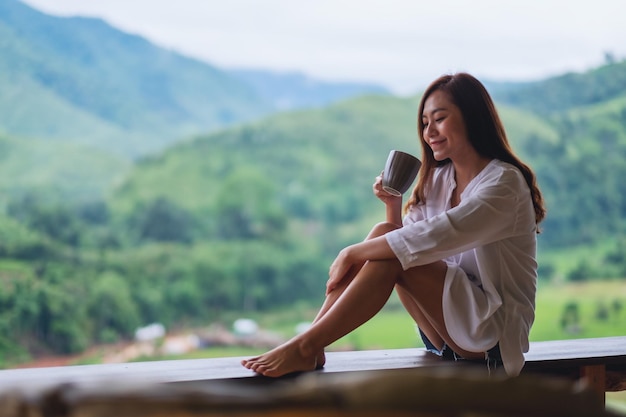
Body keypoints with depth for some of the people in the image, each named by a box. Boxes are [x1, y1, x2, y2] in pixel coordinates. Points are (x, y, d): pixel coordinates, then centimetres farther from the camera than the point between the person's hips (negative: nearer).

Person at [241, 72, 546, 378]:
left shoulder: (504, 182, -15)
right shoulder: (439, 178, 11)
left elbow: (432, 239, -27)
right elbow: (410, 240, 8)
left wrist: (353, 253, -21)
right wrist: (393, 206, -10)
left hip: (496, 334, -7)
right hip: (448, 333, 7)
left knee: (392, 251, -25)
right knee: (384, 236, -14)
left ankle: (304, 348, -25)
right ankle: (309, 346, -20)